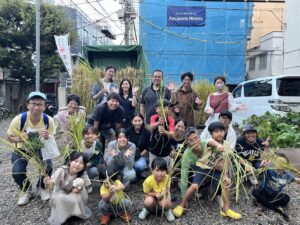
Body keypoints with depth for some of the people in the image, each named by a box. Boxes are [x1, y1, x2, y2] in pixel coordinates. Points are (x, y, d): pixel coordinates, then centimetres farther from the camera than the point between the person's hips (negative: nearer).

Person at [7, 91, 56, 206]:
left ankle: (43, 187, 14)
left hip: (41, 148, 1)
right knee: (17, 173, -20)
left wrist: (47, 137, -35)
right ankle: (26, 190, 17)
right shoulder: (19, 119, -27)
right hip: (22, 149, 0)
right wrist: (19, 138, -35)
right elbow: (10, 137, -12)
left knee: (48, 167, -22)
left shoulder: (48, 120, -23)